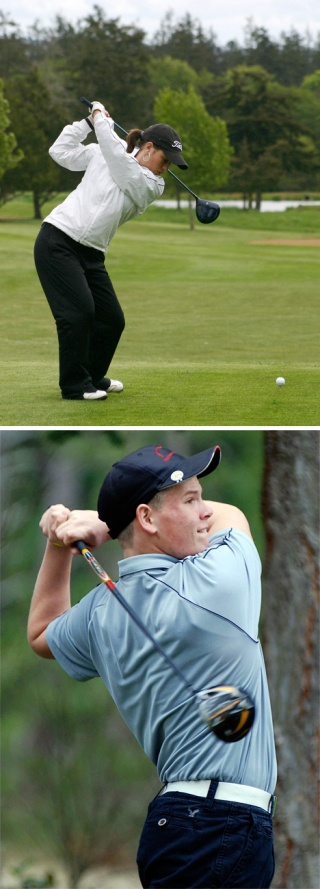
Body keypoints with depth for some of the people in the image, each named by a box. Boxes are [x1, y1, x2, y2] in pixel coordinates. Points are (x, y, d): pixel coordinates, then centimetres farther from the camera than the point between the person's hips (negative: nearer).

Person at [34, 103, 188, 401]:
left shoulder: (151, 186, 0)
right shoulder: (100, 155, 1)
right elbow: (60, 151, 8)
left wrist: (100, 117, -3)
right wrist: (88, 122, 2)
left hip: (91, 254, 5)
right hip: (57, 240, -5)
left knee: (112, 319, 5)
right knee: (79, 312, -16)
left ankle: (92, 376, 27)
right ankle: (74, 384, -5)